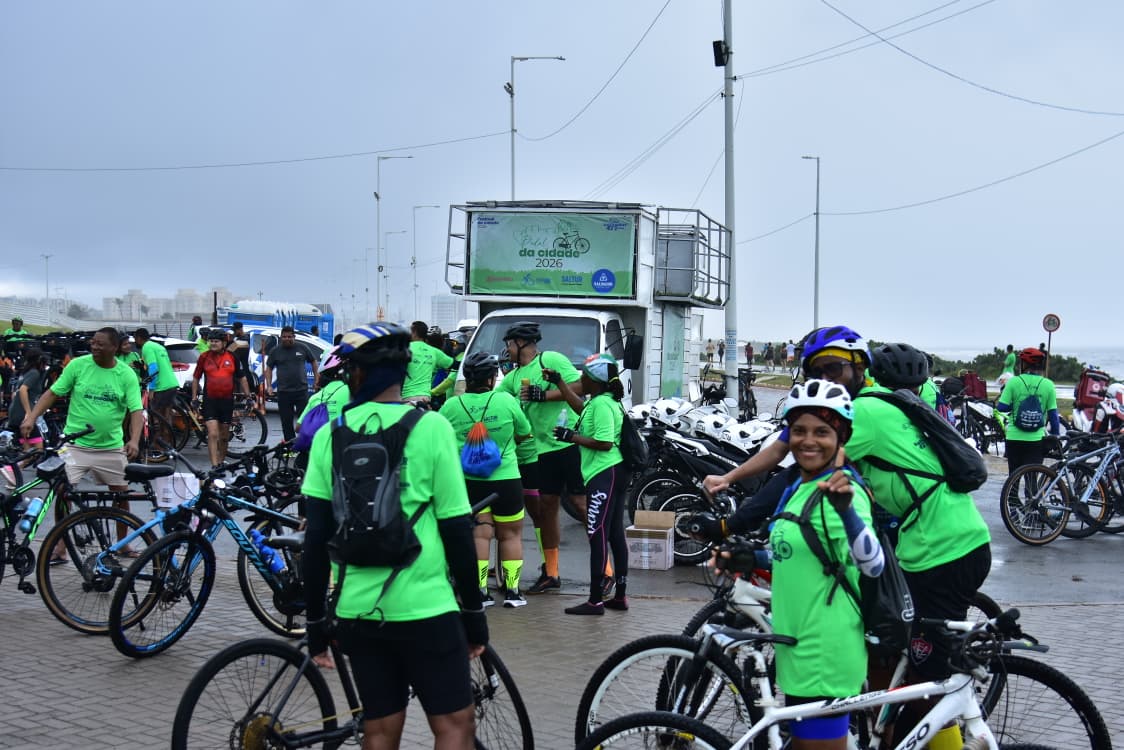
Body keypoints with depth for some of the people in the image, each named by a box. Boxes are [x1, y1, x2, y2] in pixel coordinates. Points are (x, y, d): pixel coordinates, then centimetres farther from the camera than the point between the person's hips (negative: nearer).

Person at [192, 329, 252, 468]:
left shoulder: (232, 357, 3)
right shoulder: (204, 357, 1)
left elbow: (242, 378, 12)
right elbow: (195, 378, 9)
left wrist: (247, 395, 8)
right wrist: (194, 397, 4)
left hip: (227, 400, 2)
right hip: (210, 400, -2)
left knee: (224, 435, 12)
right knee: (213, 434, -13)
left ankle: (221, 461, 30)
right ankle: (215, 466, -16)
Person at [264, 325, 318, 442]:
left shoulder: (302, 348, 4)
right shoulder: (275, 351, 5)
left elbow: (313, 362, 15)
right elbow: (268, 369, 9)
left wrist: (316, 378, 8)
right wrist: (269, 386, -2)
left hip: (302, 390, -1)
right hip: (283, 392, 1)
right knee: (286, 422, 5)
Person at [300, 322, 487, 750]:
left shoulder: (330, 436, 0)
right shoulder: (430, 427, -7)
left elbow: (316, 537, 0)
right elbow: (456, 528, -8)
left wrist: (315, 622, 9)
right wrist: (474, 612, 2)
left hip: (357, 610, 4)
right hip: (424, 607, -3)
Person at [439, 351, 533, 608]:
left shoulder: (451, 406, -4)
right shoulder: (506, 400, -8)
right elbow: (524, 434, 4)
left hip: (468, 480, 2)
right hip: (505, 478, -2)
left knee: (479, 534, 5)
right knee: (510, 535, 10)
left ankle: (480, 591, 0)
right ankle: (512, 590, 11)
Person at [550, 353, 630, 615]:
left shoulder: (601, 404, -17)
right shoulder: (604, 400, 15)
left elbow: (604, 443, -25)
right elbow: (581, 408, 35)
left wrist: (571, 437, -16)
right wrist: (559, 382, 37)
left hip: (604, 474, -11)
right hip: (614, 472, 11)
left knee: (597, 536, -8)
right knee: (615, 534, 13)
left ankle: (596, 600, -7)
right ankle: (620, 595, 18)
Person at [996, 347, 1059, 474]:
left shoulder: (1014, 382, -5)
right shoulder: (1048, 385, -2)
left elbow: (1001, 407, -8)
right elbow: (1053, 414, -1)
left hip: (1014, 438, 0)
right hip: (1036, 439, 0)